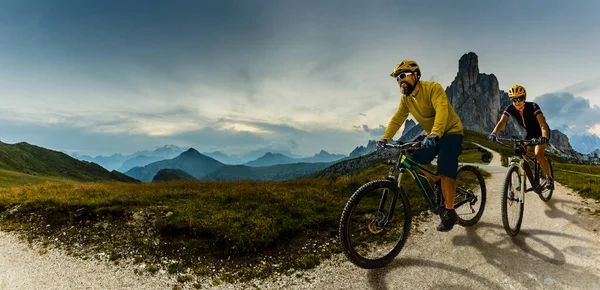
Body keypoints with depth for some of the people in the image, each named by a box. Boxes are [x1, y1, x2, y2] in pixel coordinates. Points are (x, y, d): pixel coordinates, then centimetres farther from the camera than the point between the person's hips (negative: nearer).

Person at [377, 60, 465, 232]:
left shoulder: (433, 88, -22)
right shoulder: (406, 98, -2)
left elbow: (442, 110, -36)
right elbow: (397, 119, -8)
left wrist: (435, 134, -51)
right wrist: (385, 139, -22)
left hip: (450, 132, -7)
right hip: (432, 136, 7)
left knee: (445, 172, -17)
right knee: (416, 159, -8)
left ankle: (449, 213, -5)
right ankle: (439, 184, 16)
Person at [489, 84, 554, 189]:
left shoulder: (533, 107, -32)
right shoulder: (510, 109, -20)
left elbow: (543, 125, -41)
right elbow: (501, 122, -29)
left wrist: (544, 137, -60)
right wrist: (494, 133, -49)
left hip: (540, 132, -5)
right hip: (529, 132, 5)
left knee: (538, 154, -23)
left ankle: (550, 178, -3)